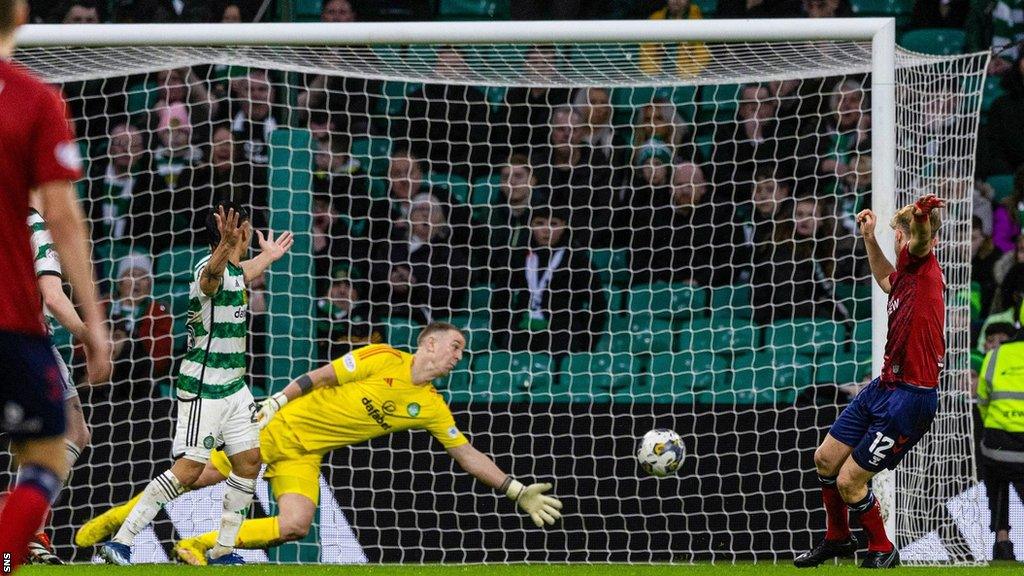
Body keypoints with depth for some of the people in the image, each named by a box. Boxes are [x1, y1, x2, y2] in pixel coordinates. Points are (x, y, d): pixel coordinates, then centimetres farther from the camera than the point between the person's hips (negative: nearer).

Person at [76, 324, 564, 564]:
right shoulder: (383, 360, -11)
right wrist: (277, 401, -14)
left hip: (306, 456, 4)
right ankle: (116, 519, 12)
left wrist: (519, 492, 4)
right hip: (281, 427, -4)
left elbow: (468, 456, 7)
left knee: (295, 526, -22)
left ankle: (200, 545, -10)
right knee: (194, 475, -8)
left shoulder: (432, 408, 2)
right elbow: (322, 375, -8)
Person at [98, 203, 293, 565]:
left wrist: (267, 257, 56)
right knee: (189, 468, -14)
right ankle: (121, 542, -13)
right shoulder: (211, 270, -18)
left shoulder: (234, 271, 13)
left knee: (249, 459, 6)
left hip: (233, 385, 10)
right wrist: (228, 246, -67)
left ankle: (223, 550, 15)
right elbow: (213, 272, -46)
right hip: (203, 388, -10)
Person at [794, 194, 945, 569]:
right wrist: (869, 238, 32)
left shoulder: (925, 268, -15)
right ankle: (838, 538, 38)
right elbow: (886, 280, 37)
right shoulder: (908, 275, 12)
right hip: (884, 387, 10)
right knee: (826, 459, 17)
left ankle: (882, 551, 18)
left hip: (909, 398, -10)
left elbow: (921, 239, -40)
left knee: (849, 481, -5)